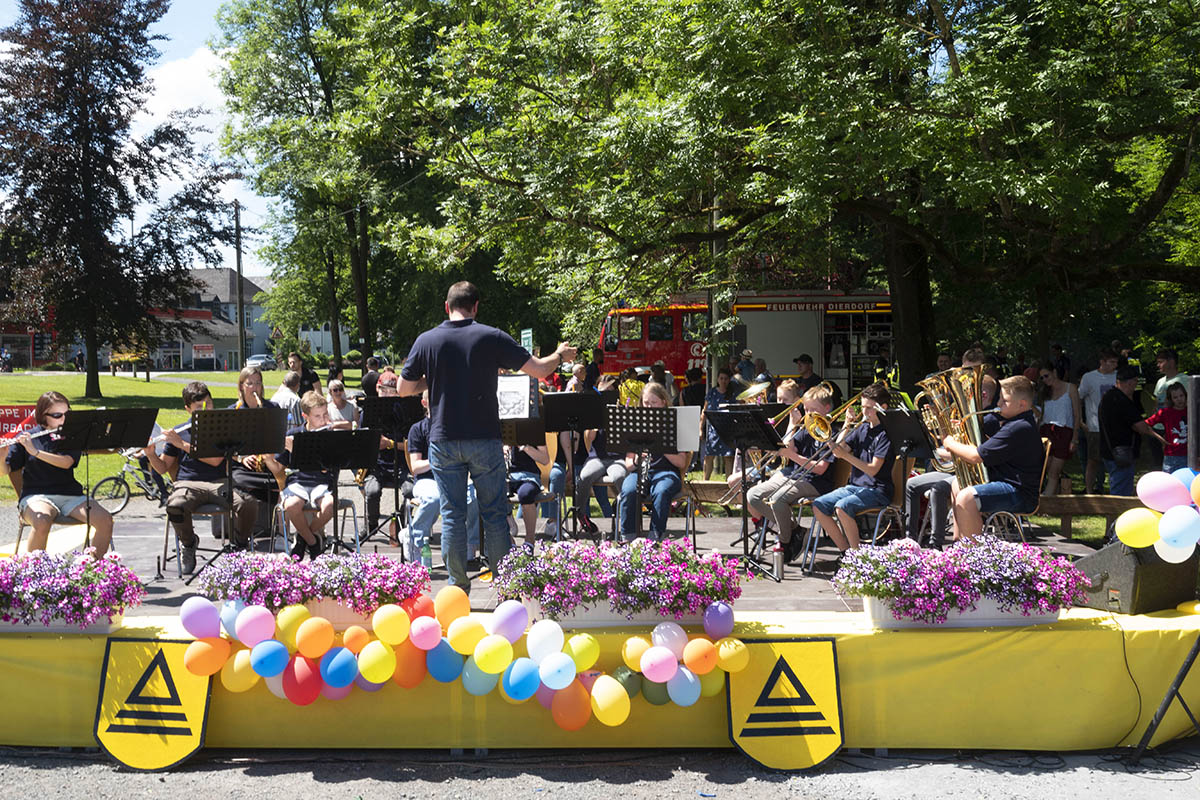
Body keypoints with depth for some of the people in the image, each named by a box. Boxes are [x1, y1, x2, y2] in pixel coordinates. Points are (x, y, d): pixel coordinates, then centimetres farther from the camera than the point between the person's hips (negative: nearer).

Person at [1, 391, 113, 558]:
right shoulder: (26, 437, 5)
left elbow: (66, 462, -10)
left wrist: (35, 451, -21)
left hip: (70, 495, 2)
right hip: (37, 495, -2)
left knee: (105, 521, -23)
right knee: (42, 523, -37)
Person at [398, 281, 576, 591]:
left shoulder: (426, 341, 0)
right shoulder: (491, 337, -5)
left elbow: (404, 388, 6)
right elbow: (539, 370, -4)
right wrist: (560, 356, 16)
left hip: (443, 441, 1)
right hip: (484, 439, -1)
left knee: (452, 515, 8)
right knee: (494, 513, 8)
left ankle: (457, 586, 13)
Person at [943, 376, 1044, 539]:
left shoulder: (1019, 428, -22)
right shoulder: (1017, 423, 15)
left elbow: (976, 457, -23)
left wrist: (950, 443, -6)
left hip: (1019, 494, -12)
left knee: (965, 498, -32)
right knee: (957, 483, 26)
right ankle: (958, 543, 30)